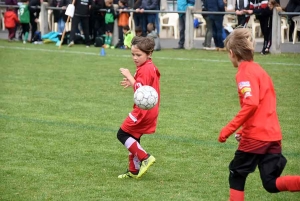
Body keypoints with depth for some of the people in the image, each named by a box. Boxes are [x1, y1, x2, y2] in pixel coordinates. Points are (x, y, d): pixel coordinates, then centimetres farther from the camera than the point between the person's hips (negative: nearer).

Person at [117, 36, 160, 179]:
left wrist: (129, 76, -21)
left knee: (123, 134, -6)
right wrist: (132, 83, 9)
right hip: (150, 110, 10)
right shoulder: (151, 67, 14)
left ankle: (145, 158, -8)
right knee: (133, 138, 15)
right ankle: (134, 170, 18)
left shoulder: (145, 69, -17)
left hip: (143, 111, -10)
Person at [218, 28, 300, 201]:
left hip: (255, 137, -8)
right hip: (273, 134, 8)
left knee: (237, 176, 12)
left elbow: (251, 104, -25)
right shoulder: (259, 70, 18)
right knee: (271, 183, 3)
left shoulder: (245, 73, -10)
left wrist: (229, 128, -22)